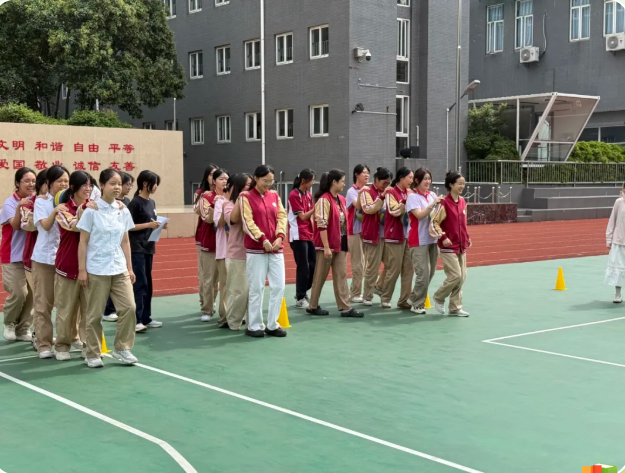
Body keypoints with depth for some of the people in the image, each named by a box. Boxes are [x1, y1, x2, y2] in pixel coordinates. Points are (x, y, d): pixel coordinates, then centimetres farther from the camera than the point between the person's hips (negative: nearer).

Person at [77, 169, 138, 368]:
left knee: (128, 307, -3)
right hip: (96, 270, -4)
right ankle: (93, 354, 17)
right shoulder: (92, 211, -8)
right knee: (95, 314, 4)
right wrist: (82, 269, -10)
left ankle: (122, 348, 12)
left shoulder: (123, 211, 6)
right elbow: (83, 242, -7)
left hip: (119, 269, 4)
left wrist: (129, 268, 11)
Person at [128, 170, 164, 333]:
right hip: (136, 248, -8)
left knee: (147, 283, 11)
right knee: (139, 284, -9)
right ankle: (135, 320, -7)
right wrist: (148, 225, -18)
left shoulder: (151, 203, 13)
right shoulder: (135, 203, -11)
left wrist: (158, 225, 2)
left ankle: (146, 318, 18)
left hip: (148, 247, 8)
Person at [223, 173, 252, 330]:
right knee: (239, 291, 1)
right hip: (237, 255, -4)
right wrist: (239, 199, -19)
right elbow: (232, 218, -23)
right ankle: (233, 321, 18)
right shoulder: (230, 204, -2)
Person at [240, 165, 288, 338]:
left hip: (276, 248, 5)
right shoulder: (246, 197, -2)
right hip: (256, 248, -5)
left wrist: (279, 236, -9)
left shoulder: (275, 195, 13)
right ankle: (254, 326, 10)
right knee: (256, 288, -1)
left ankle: (272, 324, 13)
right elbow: (248, 222, -10)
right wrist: (263, 239, -18)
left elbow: (282, 217, 8)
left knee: (279, 286, 3)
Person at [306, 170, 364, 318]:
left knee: (341, 276, 5)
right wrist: (326, 247, -20)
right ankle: (313, 306, 15)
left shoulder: (341, 199, 11)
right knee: (320, 276, 3)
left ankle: (345, 308, 6)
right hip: (327, 245, -8)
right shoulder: (324, 200, -14)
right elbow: (321, 225, -18)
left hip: (340, 244, 8)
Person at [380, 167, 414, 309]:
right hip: (394, 235, -6)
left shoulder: (408, 193, 12)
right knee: (394, 269, -3)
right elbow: (394, 211, -17)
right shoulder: (391, 192, -7)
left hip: (408, 235, 6)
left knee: (408, 268, 3)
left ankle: (404, 300, 9)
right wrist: (407, 200, -16)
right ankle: (385, 298, 12)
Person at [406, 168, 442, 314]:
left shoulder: (432, 195, 9)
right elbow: (420, 215, -20)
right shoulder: (413, 197, -8)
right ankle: (417, 305, 4)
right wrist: (433, 204, -26)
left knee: (430, 273, 10)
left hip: (433, 239, 6)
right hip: (419, 241, -6)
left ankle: (415, 299, 25)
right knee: (423, 274, -9)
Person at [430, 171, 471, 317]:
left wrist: (467, 238, 16)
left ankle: (455, 307, 16)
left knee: (462, 277, 7)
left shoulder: (462, 202, 9)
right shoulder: (444, 203, -13)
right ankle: (439, 298, 13)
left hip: (461, 246, 7)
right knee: (455, 275, -11)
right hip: (448, 247, -7)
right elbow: (433, 223, -13)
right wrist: (443, 238, -18)